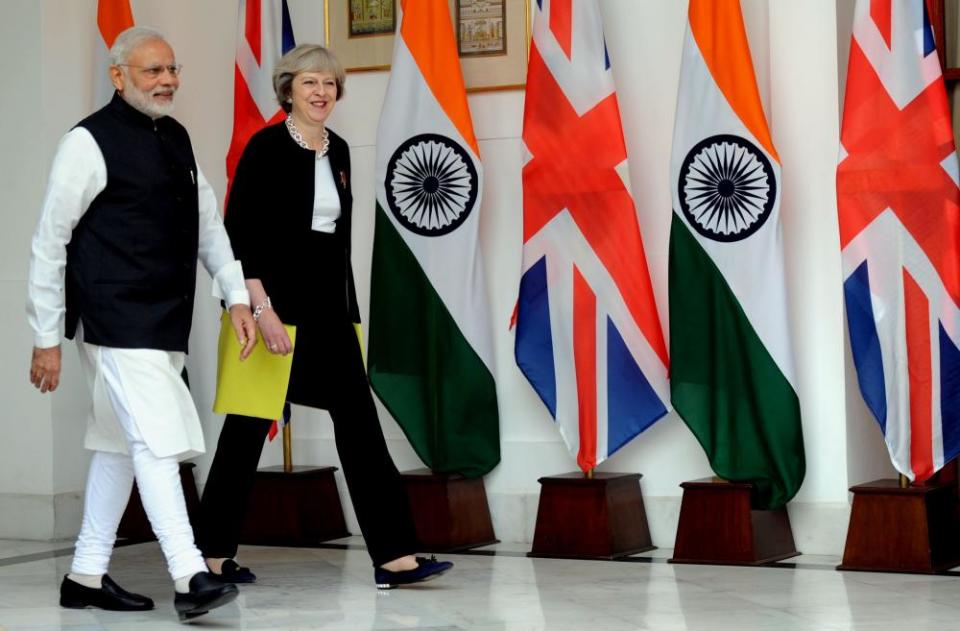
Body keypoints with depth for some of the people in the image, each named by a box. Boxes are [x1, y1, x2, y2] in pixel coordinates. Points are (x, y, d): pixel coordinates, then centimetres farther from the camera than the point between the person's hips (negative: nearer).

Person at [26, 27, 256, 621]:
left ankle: (87, 576, 23)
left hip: (168, 322, 8)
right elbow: (50, 240, -7)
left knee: (122, 445, 13)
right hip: (117, 321, -8)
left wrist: (237, 296, 10)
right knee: (156, 440, -14)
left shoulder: (176, 138, 14)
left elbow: (208, 224, 20)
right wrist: (47, 338, -7)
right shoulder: (91, 142, -9)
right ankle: (190, 577, -13)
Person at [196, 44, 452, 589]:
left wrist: (348, 312, 16)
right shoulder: (267, 147, -10)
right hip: (273, 303, -7)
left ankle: (395, 556, 2)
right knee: (249, 427, 3)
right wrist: (262, 309, -21)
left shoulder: (338, 151, 11)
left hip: (328, 305, 7)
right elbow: (237, 233, -15)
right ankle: (214, 555, 17)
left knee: (359, 422, 1)